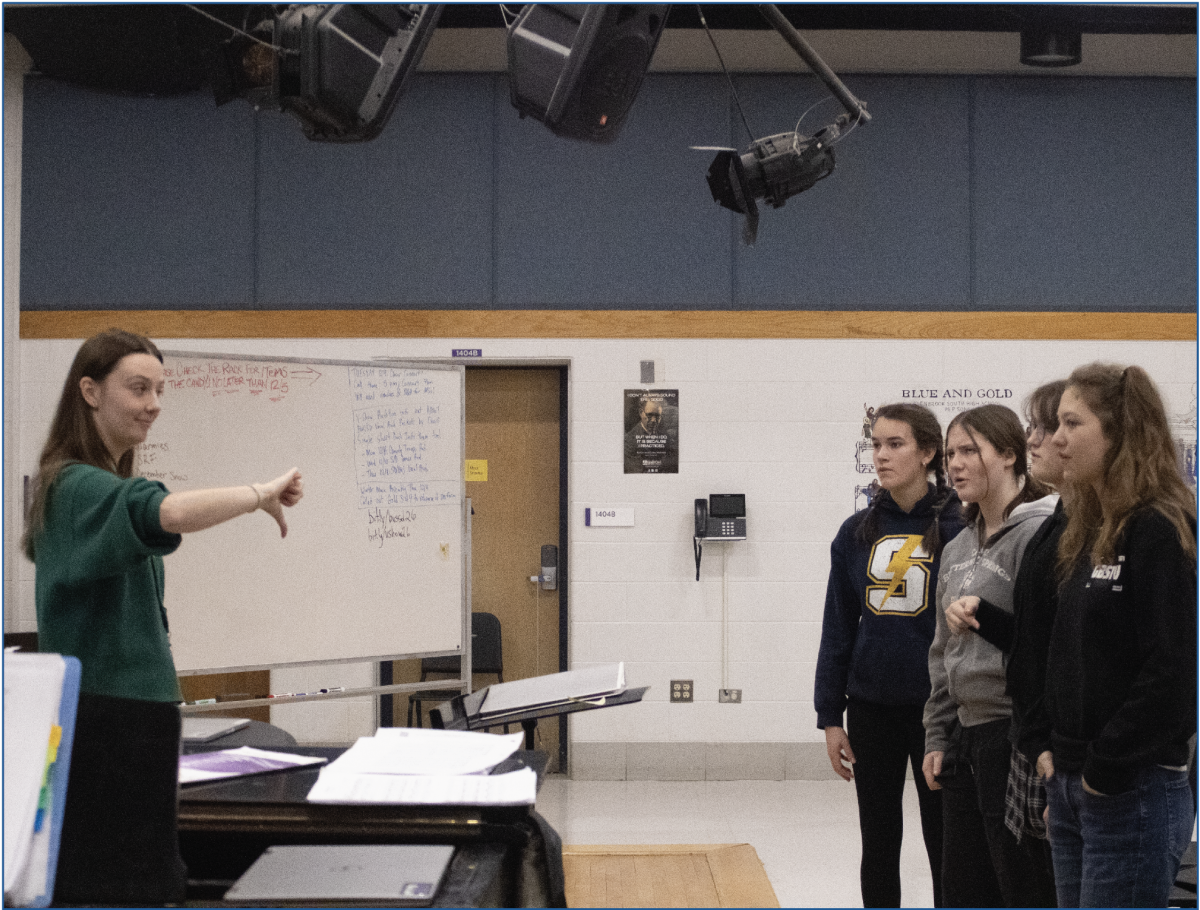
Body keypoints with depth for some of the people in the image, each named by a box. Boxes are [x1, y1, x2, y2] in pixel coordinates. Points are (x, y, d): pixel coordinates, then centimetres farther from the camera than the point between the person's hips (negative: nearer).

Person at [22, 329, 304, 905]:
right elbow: (169, 513, -35)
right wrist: (261, 495, -24)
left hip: (130, 716, 10)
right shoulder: (81, 486, -14)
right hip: (107, 721, -10)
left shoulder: (88, 484, 18)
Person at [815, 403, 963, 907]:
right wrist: (830, 718, 5)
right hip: (872, 709, 4)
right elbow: (837, 629, 9)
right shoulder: (857, 532, 5)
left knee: (944, 845, 5)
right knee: (878, 845, 11)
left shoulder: (958, 529, -6)